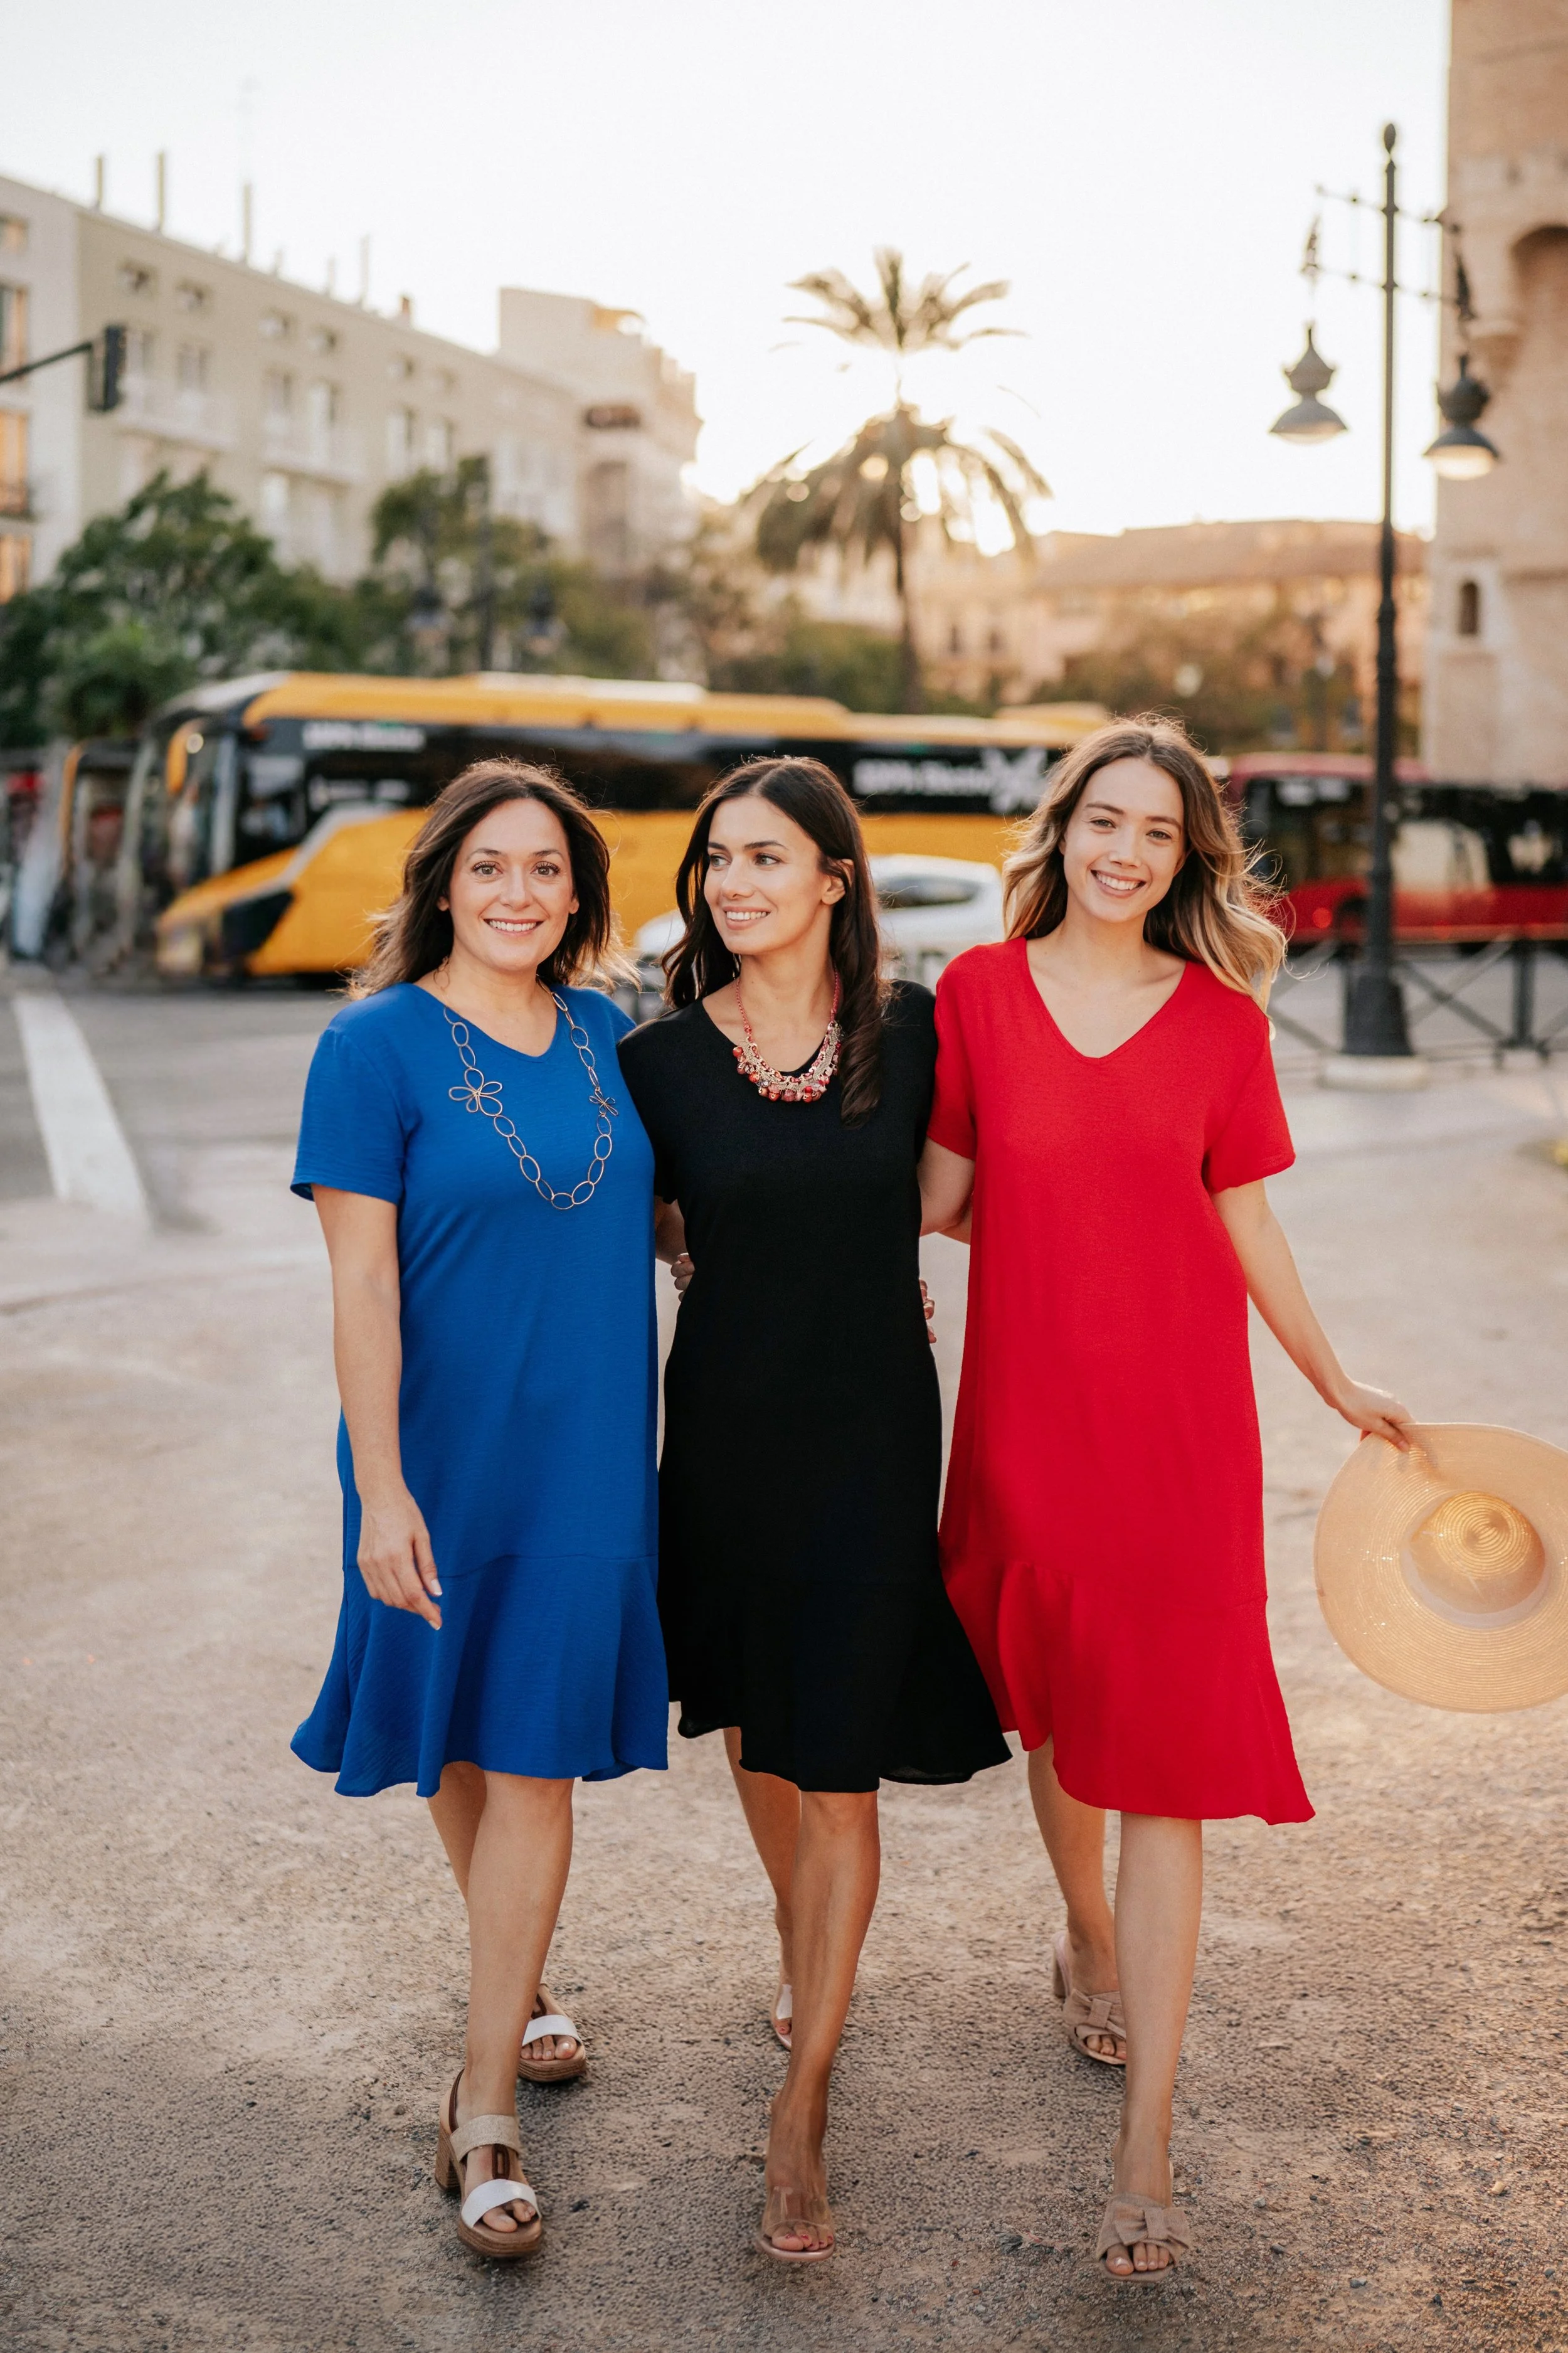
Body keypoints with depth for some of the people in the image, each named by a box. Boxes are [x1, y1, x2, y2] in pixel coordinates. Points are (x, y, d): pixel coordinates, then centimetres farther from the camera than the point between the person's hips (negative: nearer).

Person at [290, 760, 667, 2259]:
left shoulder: (603, 1032, 4)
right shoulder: (377, 1046, -9)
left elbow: (658, 1209, 16)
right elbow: (361, 1281, -13)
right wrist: (380, 1490, -18)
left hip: (585, 1450, 3)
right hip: (448, 1449, -3)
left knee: (536, 1754, 2)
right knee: (461, 1741, 13)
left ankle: (483, 2107, 10)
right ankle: (511, 1982, 40)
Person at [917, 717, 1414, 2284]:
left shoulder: (1220, 1020, 0)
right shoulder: (979, 990, 1)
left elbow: (1246, 1221, 9)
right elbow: (940, 1194, 7)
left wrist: (1335, 1384, 14)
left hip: (1176, 1418, -1)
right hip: (1025, 1411, 1)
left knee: (1166, 1753, -3)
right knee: (1052, 1705, 17)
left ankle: (1145, 2154, 2)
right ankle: (1088, 1943, 49)